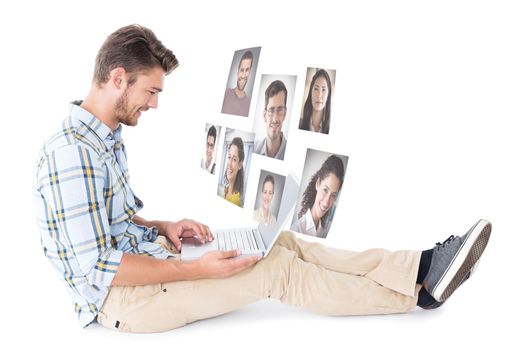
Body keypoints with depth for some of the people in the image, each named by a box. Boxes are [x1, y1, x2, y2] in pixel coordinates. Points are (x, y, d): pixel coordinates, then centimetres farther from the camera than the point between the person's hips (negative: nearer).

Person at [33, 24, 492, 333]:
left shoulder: (105, 137, 8)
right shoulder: (74, 153, -24)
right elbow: (97, 267, -26)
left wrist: (163, 228, 1)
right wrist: (197, 271, -23)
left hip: (139, 258, 9)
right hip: (117, 296, -9)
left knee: (282, 242, -3)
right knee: (276, 268, -15)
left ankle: (420, 266, -4)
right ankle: (418, 292, -3)